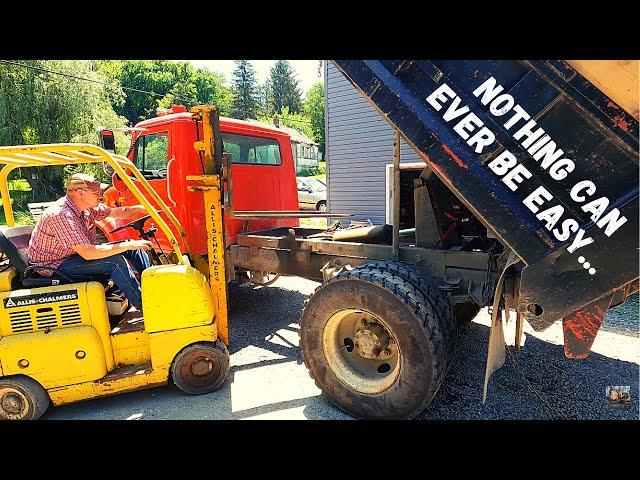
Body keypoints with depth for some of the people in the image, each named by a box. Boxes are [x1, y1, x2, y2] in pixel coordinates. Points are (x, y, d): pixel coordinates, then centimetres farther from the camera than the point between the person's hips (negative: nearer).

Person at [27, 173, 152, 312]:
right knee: (114, 261, -29)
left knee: (133, 245, 0)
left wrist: (140, 208, -8)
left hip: (81, 253, 9)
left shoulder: (86, 206, -4)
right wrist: (128, 245, -33)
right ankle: (144, 306, -19)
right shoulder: (62, 215, -30)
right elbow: (88, 253, -36)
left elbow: (115, 212, 10)